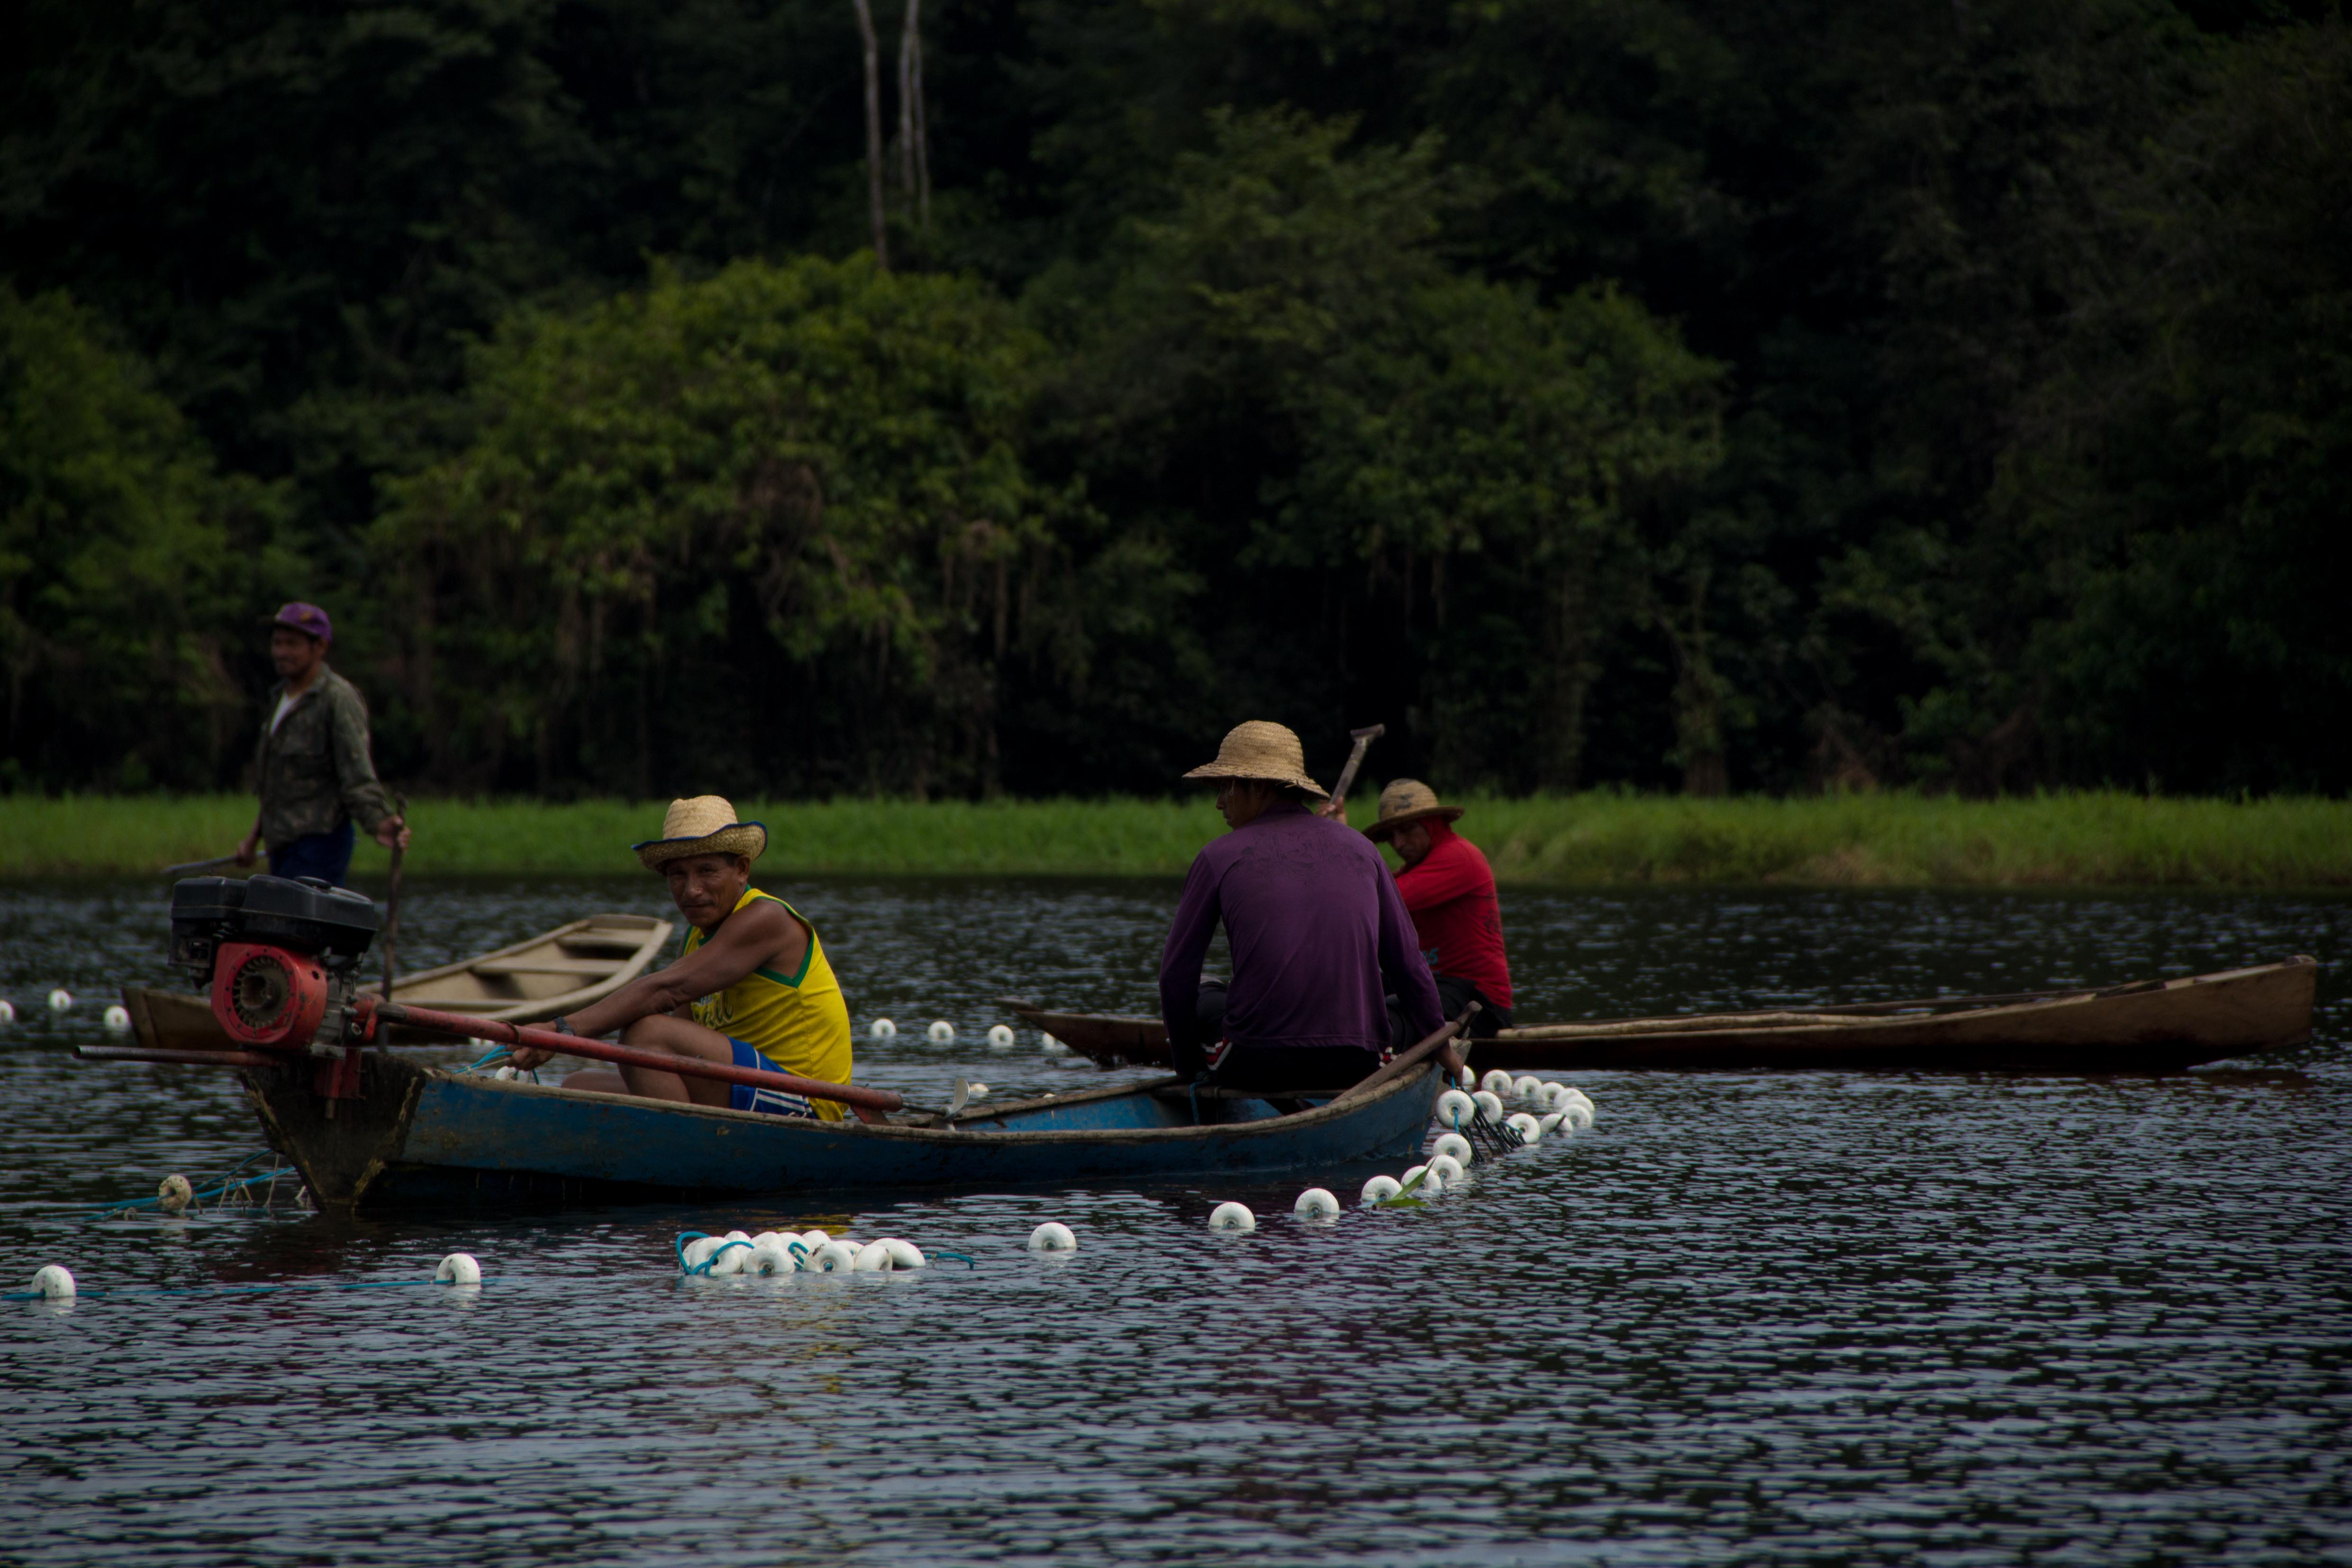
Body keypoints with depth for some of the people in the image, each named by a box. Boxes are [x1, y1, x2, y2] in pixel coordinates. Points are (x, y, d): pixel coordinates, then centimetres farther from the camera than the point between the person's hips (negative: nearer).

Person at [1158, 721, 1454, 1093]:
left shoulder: (1220, 857, 3)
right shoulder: (1360, 849, 11)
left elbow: (1176, 972, 5)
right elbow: (1407, 962, 13)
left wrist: (1188, 1064, 19)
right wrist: (1441, 1046, 26)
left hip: (1256, 1066, -2)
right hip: (1356, 1068, 2)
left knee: (1204, 1003, 28)